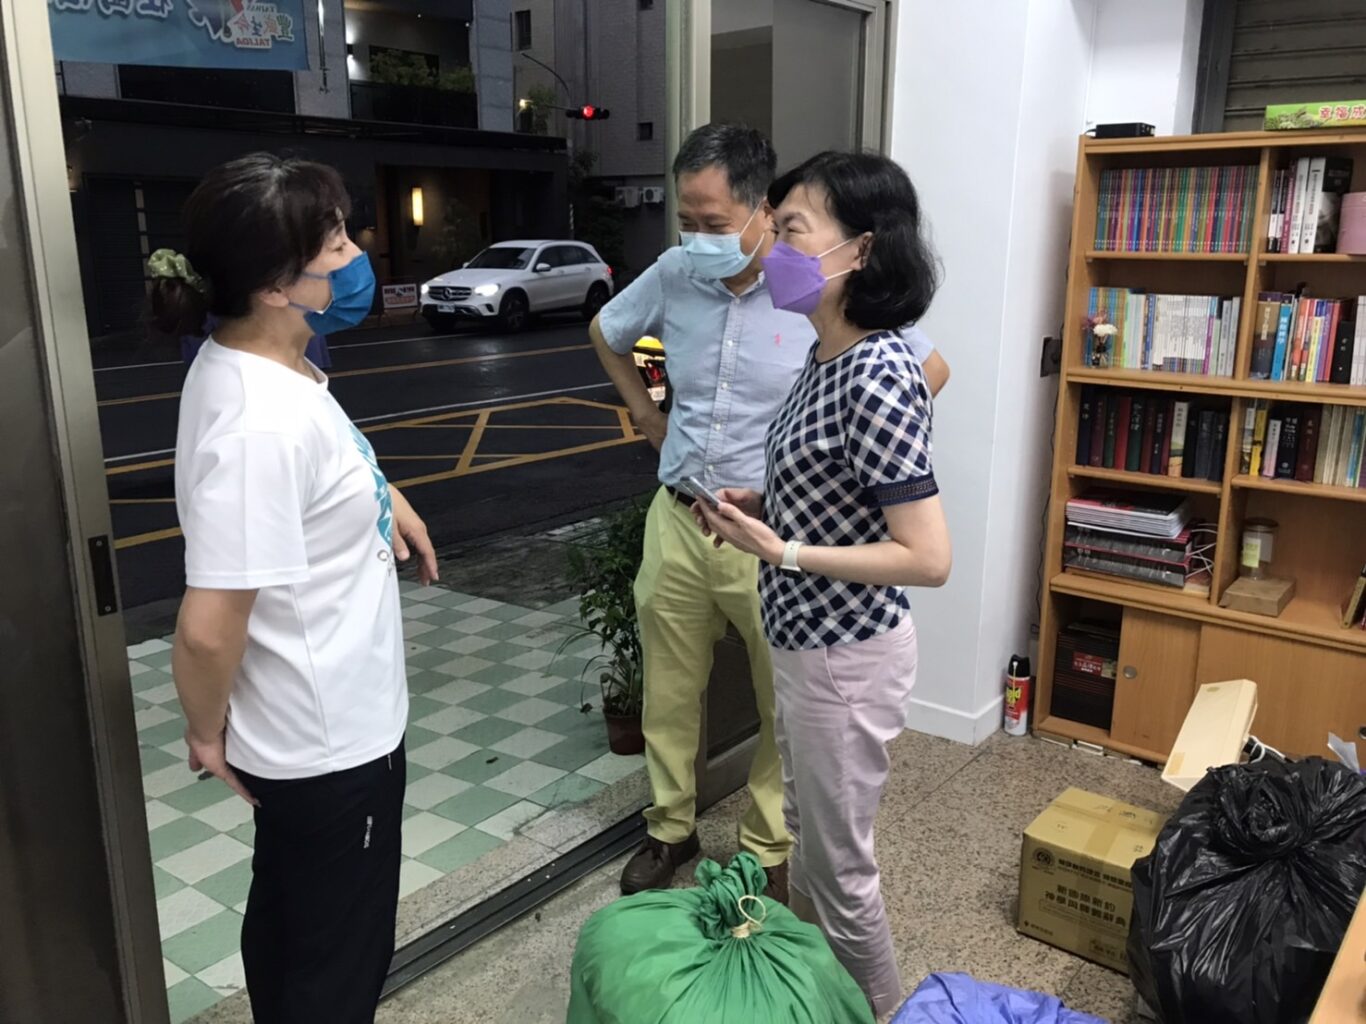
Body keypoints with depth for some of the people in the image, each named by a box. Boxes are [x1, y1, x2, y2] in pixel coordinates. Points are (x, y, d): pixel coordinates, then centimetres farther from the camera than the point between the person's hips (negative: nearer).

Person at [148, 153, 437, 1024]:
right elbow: (208, 629, -30)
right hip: (333, 740, -9)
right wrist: (207, 733, -12)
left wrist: (378, 493, 10)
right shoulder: (261, 424, -32)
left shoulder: (246, 361, -2)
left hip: (297, 731, 9)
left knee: (288, 920, 28)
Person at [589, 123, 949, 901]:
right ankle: (672, 827, 38)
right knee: (670, 689, 16)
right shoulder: (673, 275, -3)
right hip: (678, 517, 4)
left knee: (787, 702, 10)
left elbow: (929, 370, -6)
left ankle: (771, 848, 31)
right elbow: (605, 333, 19)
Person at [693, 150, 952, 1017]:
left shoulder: (877, 375, -26)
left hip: (847, 657, -10)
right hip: (810, 644, 10)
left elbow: (929, 557, -27)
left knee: (838, 867, 11)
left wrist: (782, 552, -25)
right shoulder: (830, 356, 3)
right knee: (810, 841, 26)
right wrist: (762, 506, 2)